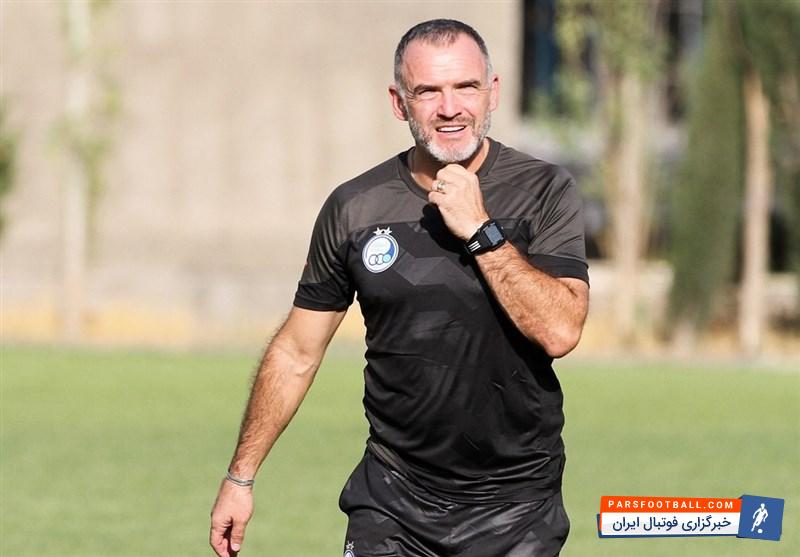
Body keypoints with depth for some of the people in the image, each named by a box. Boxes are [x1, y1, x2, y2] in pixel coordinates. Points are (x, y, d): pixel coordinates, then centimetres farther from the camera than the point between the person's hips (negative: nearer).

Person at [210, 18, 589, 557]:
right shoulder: (355, 207, 2)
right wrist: (241, 476, 9)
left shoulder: (544, 191, -4)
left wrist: (480, 230, -18)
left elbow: (560, 331, -16)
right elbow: (297, 352, 9)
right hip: (392, 506, 2)